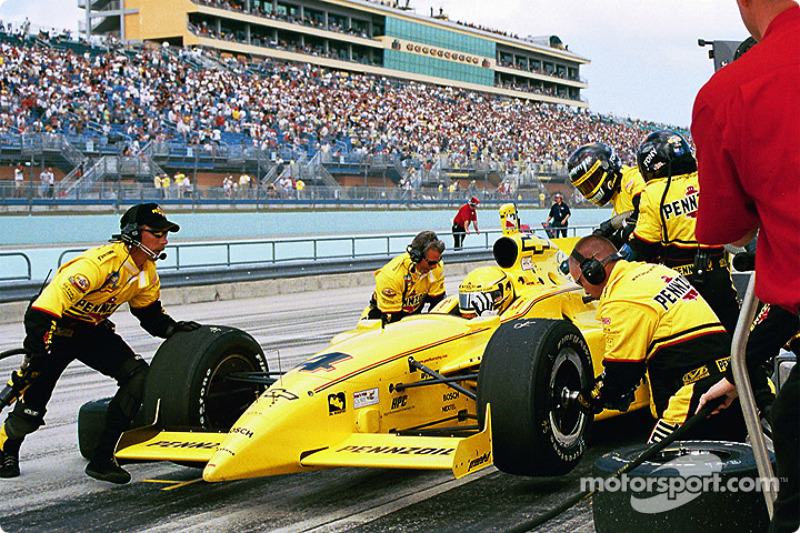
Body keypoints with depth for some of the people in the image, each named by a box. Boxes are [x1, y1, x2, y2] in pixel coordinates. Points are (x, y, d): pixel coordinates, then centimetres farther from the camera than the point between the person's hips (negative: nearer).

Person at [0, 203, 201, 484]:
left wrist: (172, 328, -8)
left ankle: (102, 459, -8)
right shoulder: (99, 262, -31)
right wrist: (33, 361, -35)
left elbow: (150, 312, 13)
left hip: (93, 329, 7)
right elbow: (42, 312, -34)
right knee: (30, 413, -6)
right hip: (58, 327, -7)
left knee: (138, 374, -15)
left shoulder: (147, 271, -4)